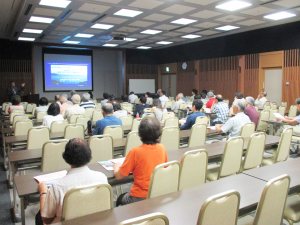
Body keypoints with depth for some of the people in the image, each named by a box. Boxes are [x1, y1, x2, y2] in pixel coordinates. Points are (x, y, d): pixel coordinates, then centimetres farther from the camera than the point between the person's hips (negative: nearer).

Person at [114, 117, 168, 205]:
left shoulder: (135, 152, -21)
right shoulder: (162, 148, -8)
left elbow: (119, 176, -13)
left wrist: (116, 167, 9)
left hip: (140, 198, -5)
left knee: (120, 199, 27)